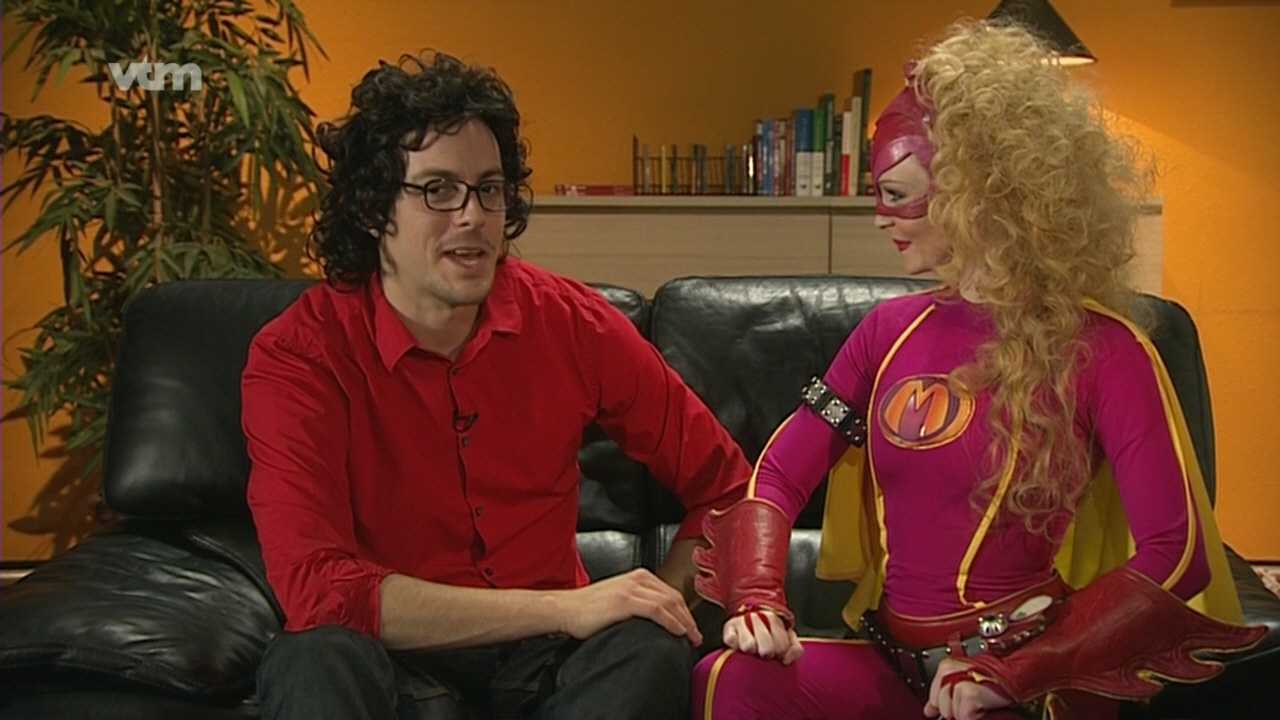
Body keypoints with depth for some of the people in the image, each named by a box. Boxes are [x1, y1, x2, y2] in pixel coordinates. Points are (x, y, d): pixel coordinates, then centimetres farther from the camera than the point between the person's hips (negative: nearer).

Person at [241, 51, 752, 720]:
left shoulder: (568, 321, -4)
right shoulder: (295, 357, -12)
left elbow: (725, 483, 6)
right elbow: (316, 590, -24)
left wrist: (663, 602, -13)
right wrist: (564, 608, -27)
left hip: (545, 653, 2)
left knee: (649, 652, -28)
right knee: (318, 662, -34)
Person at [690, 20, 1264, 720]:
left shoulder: (1099, 347, -7)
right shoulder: (890, 329, 9)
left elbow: (1174, 555, -15)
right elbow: (779, 474, 8)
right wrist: (758, 599, -11)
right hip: (889, 658, 5)